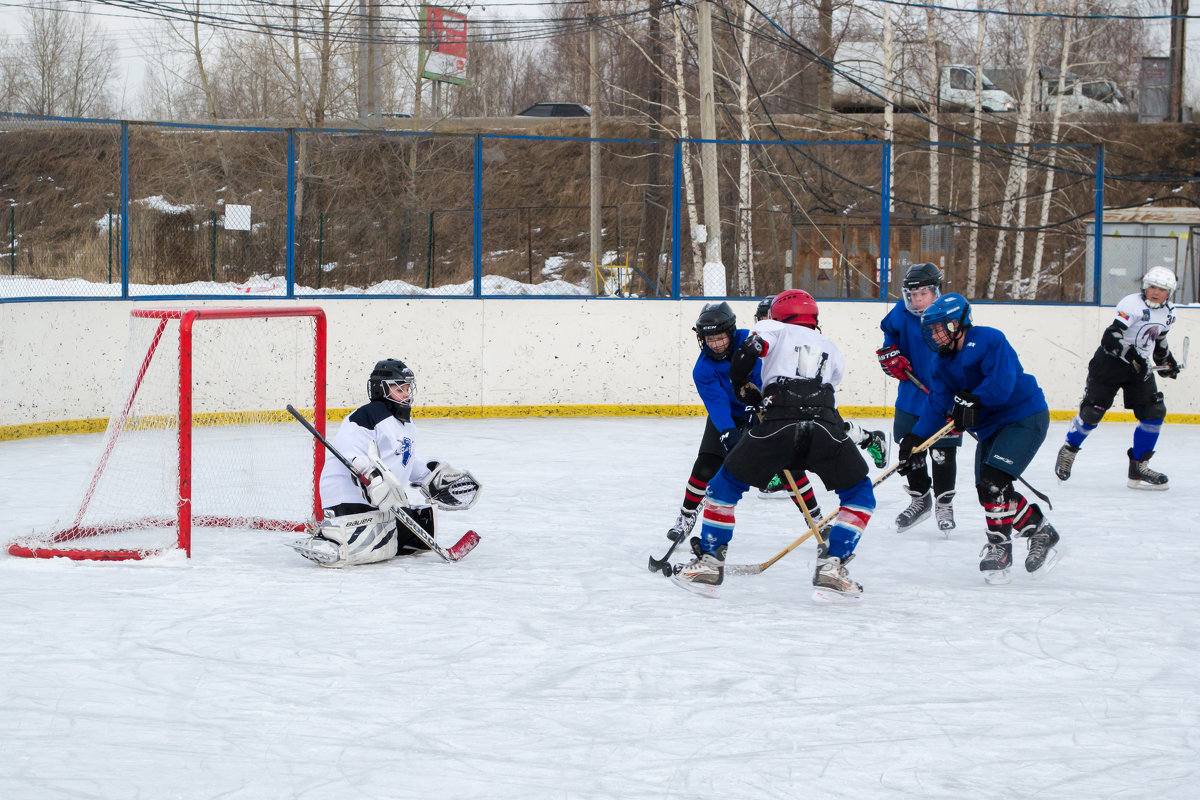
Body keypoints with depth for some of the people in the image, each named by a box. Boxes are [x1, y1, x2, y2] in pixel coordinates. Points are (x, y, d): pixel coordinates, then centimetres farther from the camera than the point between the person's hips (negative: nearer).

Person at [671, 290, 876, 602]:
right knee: (859, 496, 21)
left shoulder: (773, 329, 23)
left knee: (726, 483, 20)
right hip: (826, 429, 1)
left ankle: (708, 564, 20)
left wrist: (743, 386, 21)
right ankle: (831, 568, 6)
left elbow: (748, 352, 4)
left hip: (778, 424, -1)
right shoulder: (832, 350, 34)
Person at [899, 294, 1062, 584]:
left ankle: (999, 546, -4)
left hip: (1025, 417, -9)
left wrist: (971, 401, -31)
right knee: (988, 492, 3)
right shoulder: (944, 363, 7)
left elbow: (1001, 383, -28)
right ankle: (1039, 530, 16)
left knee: (992, 482, -18)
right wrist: (914, 441, -8)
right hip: (990, 427, 9)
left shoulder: (988, 340, -18)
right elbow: (937, 406, 2)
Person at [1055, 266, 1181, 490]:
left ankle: (1139, 468, 2)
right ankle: (1068, 451, 19)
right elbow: (1111, 337, -27)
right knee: (1092, 411, -7)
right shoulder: (1132, 304, -19)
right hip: (1110, 362, -6)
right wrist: (1131, 354, -36)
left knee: (1155, 412, -7)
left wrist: (1167, 360, 20)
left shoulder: (1168, 312, 5)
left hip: (1140, 367, 6)